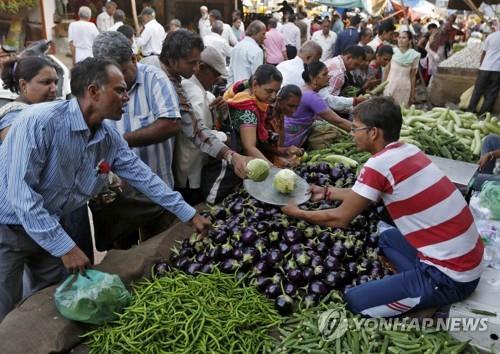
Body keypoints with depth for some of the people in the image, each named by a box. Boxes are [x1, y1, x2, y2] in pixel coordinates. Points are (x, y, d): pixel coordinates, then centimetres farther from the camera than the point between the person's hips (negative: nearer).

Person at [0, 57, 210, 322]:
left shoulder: (110, 139, -6)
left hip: (48, 227, 7)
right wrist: (65, 247, -27)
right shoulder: (40, 121, -28)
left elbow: (143, 177, 1)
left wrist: (190, 215, 2)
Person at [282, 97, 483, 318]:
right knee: (386, 236, 28)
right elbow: (367, 194, 19)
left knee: (354, 301, -5)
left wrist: (297, 213, 5)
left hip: (450, 277, -8)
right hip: (467, 258, 9)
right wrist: (327, 192, 22)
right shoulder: (408, 150, 5)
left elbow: (340, 219, -9)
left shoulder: (379, 164, -20)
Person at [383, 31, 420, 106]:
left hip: (404, 87, 0)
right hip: (390, 85, 0)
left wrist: (412, 94, 4)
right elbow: (387, 71, 7)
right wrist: (383, 85, 4)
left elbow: (413, 76, 4)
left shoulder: (414, 55, 0)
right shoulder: (392, 51, 0)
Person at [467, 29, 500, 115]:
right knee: (491, 94, 6)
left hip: (485, 68, 1)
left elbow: (483, 53, 9)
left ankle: (470, 111, 11)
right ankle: (483, 114, 6)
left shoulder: (491, 36, 4)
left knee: (477, 91, 9)